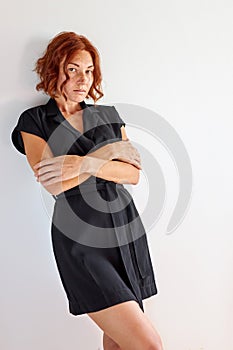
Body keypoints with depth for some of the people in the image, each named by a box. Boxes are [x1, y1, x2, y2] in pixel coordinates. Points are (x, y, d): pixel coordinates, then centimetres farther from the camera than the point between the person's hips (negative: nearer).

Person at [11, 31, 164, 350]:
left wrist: (86, 163, -14)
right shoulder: (34, 121, 3)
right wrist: (112, 151, -6)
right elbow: (55, 184, -11)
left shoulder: (109, 116, 14)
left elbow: (134, 174, 2)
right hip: (81, 240, -4)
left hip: (126, 229, 5)